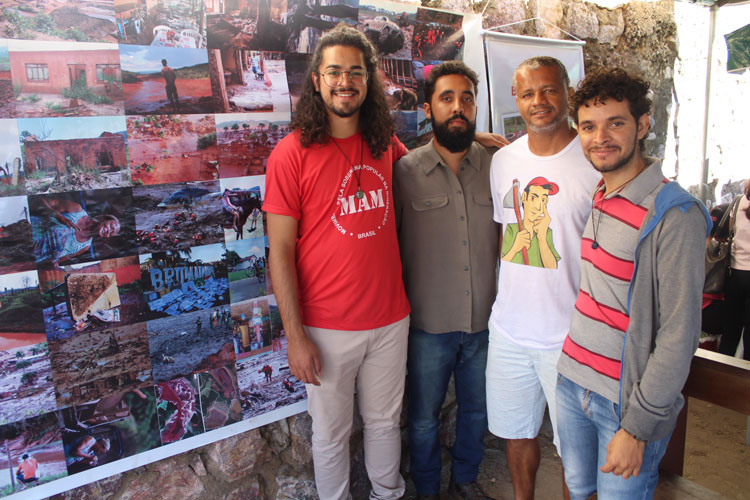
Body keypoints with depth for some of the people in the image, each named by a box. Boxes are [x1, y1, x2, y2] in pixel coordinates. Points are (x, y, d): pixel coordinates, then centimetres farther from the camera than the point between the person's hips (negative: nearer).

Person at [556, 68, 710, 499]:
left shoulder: (675, 215, -18)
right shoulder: (597, 198, 5)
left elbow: (679, 334, -19)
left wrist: (637, 426, -17)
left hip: (630, 399, -6)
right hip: (573, 382, 6)